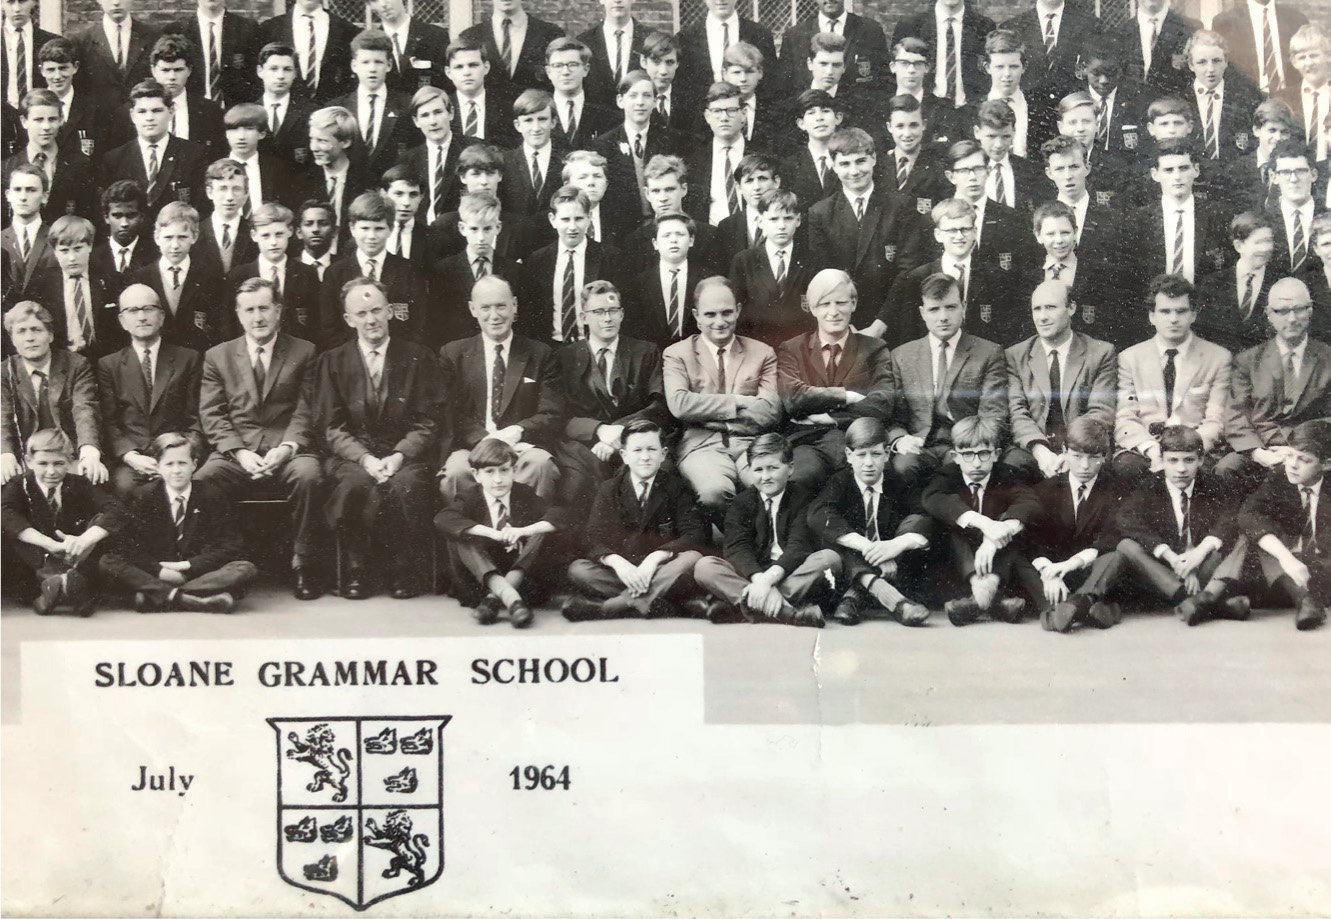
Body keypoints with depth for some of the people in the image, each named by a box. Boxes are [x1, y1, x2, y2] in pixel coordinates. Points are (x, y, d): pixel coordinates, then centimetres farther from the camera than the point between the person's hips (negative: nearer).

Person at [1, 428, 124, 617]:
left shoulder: (79, 485, 0)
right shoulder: (19, 486, -2)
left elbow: (115, 512, -16)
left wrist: (84, 540, -35)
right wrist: (51, 544, -37)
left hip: (75, 560, 1)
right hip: (36, 563, -1)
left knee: (101, 521, -20)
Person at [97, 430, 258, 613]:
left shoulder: (213, 496, 2)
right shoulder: (141, 497, 3)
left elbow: (230, 546, -3)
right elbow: (127, 546, -3)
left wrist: (189, 566, -14)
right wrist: (158, 570, -20)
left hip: (198, 573, 0)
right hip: (155, 575, 0)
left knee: (246, 569, -27)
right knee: (106, 562, -23)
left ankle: (157, 596, -34)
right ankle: (185, 599, -39)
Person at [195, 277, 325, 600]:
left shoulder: (304, 353, 13)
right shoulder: (217, 356, 17)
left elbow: (306, 412, 4)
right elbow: (212, 415, 7)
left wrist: (287, 447, -15)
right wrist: (240, 452, -10)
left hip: (288, 451, -1)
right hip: (236, 453, 1)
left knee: (308, 475, -35)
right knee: (200, 482, -30)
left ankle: (304, 564, -18)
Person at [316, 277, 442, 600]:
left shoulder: (418, 357, 9)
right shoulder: (333, 362, 11)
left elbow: (429, 422, 3)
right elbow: (332, 427, 4)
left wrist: (398, 456, -14)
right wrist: (365, 458, -14)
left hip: (405, 455, 0)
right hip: (353, 457, 1)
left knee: (406, 484, -34)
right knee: (357, 483, -34)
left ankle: (405, 571, -15)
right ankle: (356, 569, -15)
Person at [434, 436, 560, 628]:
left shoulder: (524, 495, 2)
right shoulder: (472, 499, -1)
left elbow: (557, 518, -13)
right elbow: (442, 519, -22)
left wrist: (522, 531, -31)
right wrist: (492, 533, -32)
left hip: (522, 574, 0)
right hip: (483, 576, 0)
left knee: (540, 534, -21)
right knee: (457, 538, -23)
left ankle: (494, 598, -36)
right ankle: (511, 598, -44)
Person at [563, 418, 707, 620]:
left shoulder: (676, 487, 4)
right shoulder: (609, 489, 7)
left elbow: (694, 534, -8)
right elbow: (594, 540, -3)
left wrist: (654, 558, -25)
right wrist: (618, 563, -26)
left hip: (663, 569, -1)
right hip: (621, 572, 1)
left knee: (693, 558, -32)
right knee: (577, 569, -26)